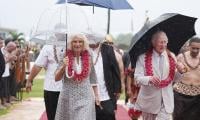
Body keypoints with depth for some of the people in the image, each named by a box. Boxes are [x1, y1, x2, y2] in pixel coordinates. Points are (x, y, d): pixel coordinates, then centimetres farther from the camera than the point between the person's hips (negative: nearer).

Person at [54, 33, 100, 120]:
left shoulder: (88, 58, 3)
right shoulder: (65, 58, -3)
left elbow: (93, 78, 10)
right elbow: (57, 78, -4)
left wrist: (96, 95, 9)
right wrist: (63, 66, -20)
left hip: (85, 97, 0)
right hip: (68, 97, 0)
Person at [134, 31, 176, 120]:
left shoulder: (171, 57, 4)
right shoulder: (143, 57, -6)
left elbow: (175, 78, 11)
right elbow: (137, 78, -14)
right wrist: (149, 79, -30)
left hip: (166, 101, 1)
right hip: (149, 100, -1)